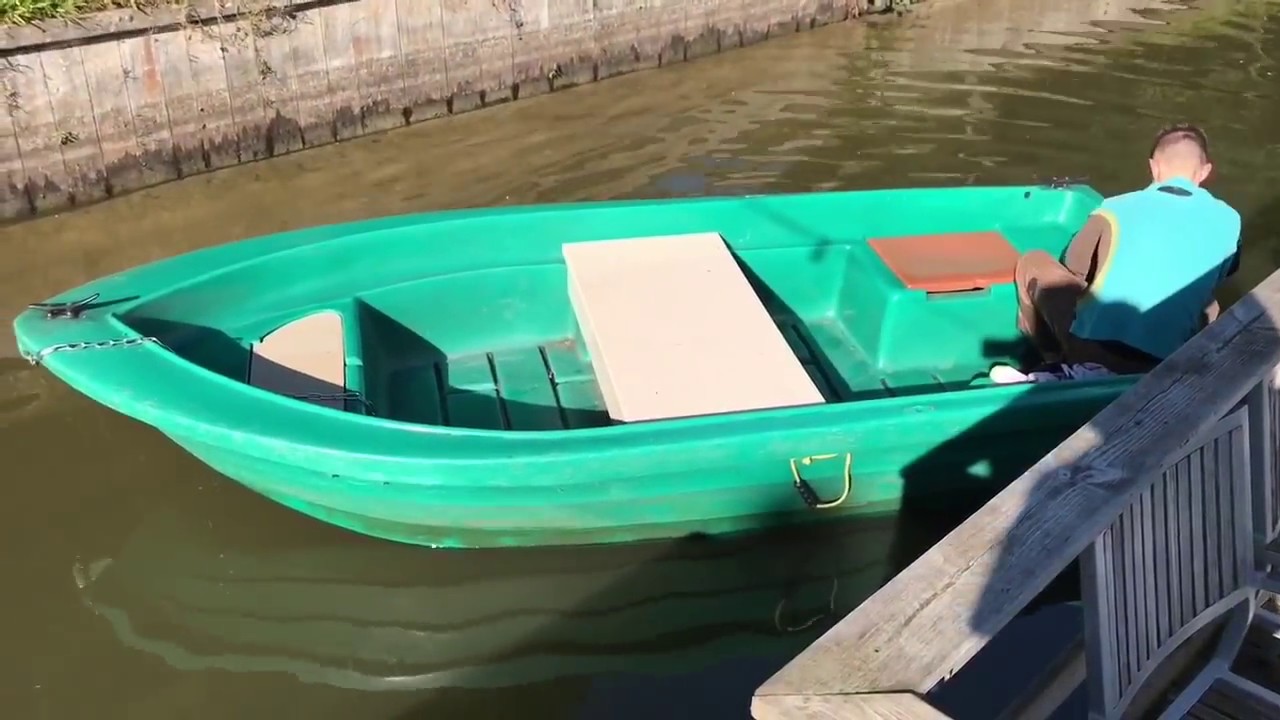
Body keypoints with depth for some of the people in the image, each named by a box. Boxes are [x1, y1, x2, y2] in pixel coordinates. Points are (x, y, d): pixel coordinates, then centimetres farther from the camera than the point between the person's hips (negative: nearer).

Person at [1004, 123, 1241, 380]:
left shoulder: (1116, 207, 7)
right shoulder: (1228, 220, 10)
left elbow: (1073, 267, 20)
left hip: (1091, 347, -1)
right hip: (1163, 365, 2)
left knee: (1033, 264, 22)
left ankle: (1055, 361, 23)